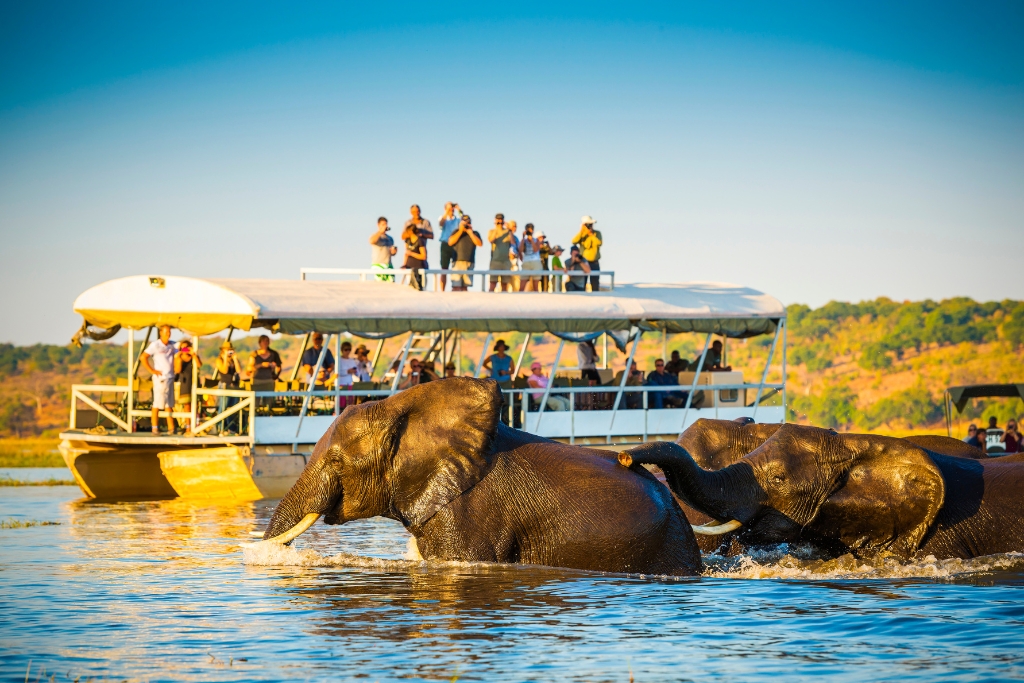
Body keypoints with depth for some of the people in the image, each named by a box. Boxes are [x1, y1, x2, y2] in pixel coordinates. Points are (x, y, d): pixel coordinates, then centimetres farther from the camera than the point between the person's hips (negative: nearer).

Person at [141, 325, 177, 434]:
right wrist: (152, 370, -13)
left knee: (169, 404, 8)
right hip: (160, 378, -6)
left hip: (170, 377, 6)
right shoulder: (155, 345, -7)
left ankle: (171, 427, 10)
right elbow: (143, 357, -12)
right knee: (157, 404, -6)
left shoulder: (172, 345, 10)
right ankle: (155, 427, -2)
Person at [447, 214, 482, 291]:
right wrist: (461, 231, -3)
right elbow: (450, 242, -3)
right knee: (456, 286, -13)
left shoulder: (475, 233, 15)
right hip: (457, 261, -2)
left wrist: (470, 233, -2)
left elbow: (480, 244, -1)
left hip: (469, 262, 2)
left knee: (465, 286, 0)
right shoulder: (456, 232, 13)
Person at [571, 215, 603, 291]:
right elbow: (574, 241, -17)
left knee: (595, 282, 0)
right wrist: (581, 231, -19)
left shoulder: (597, 233, 0)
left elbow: (599, 243, -18)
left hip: (594, 263, -1)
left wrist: (591, 234, -16)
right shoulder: (581, 234, 2)